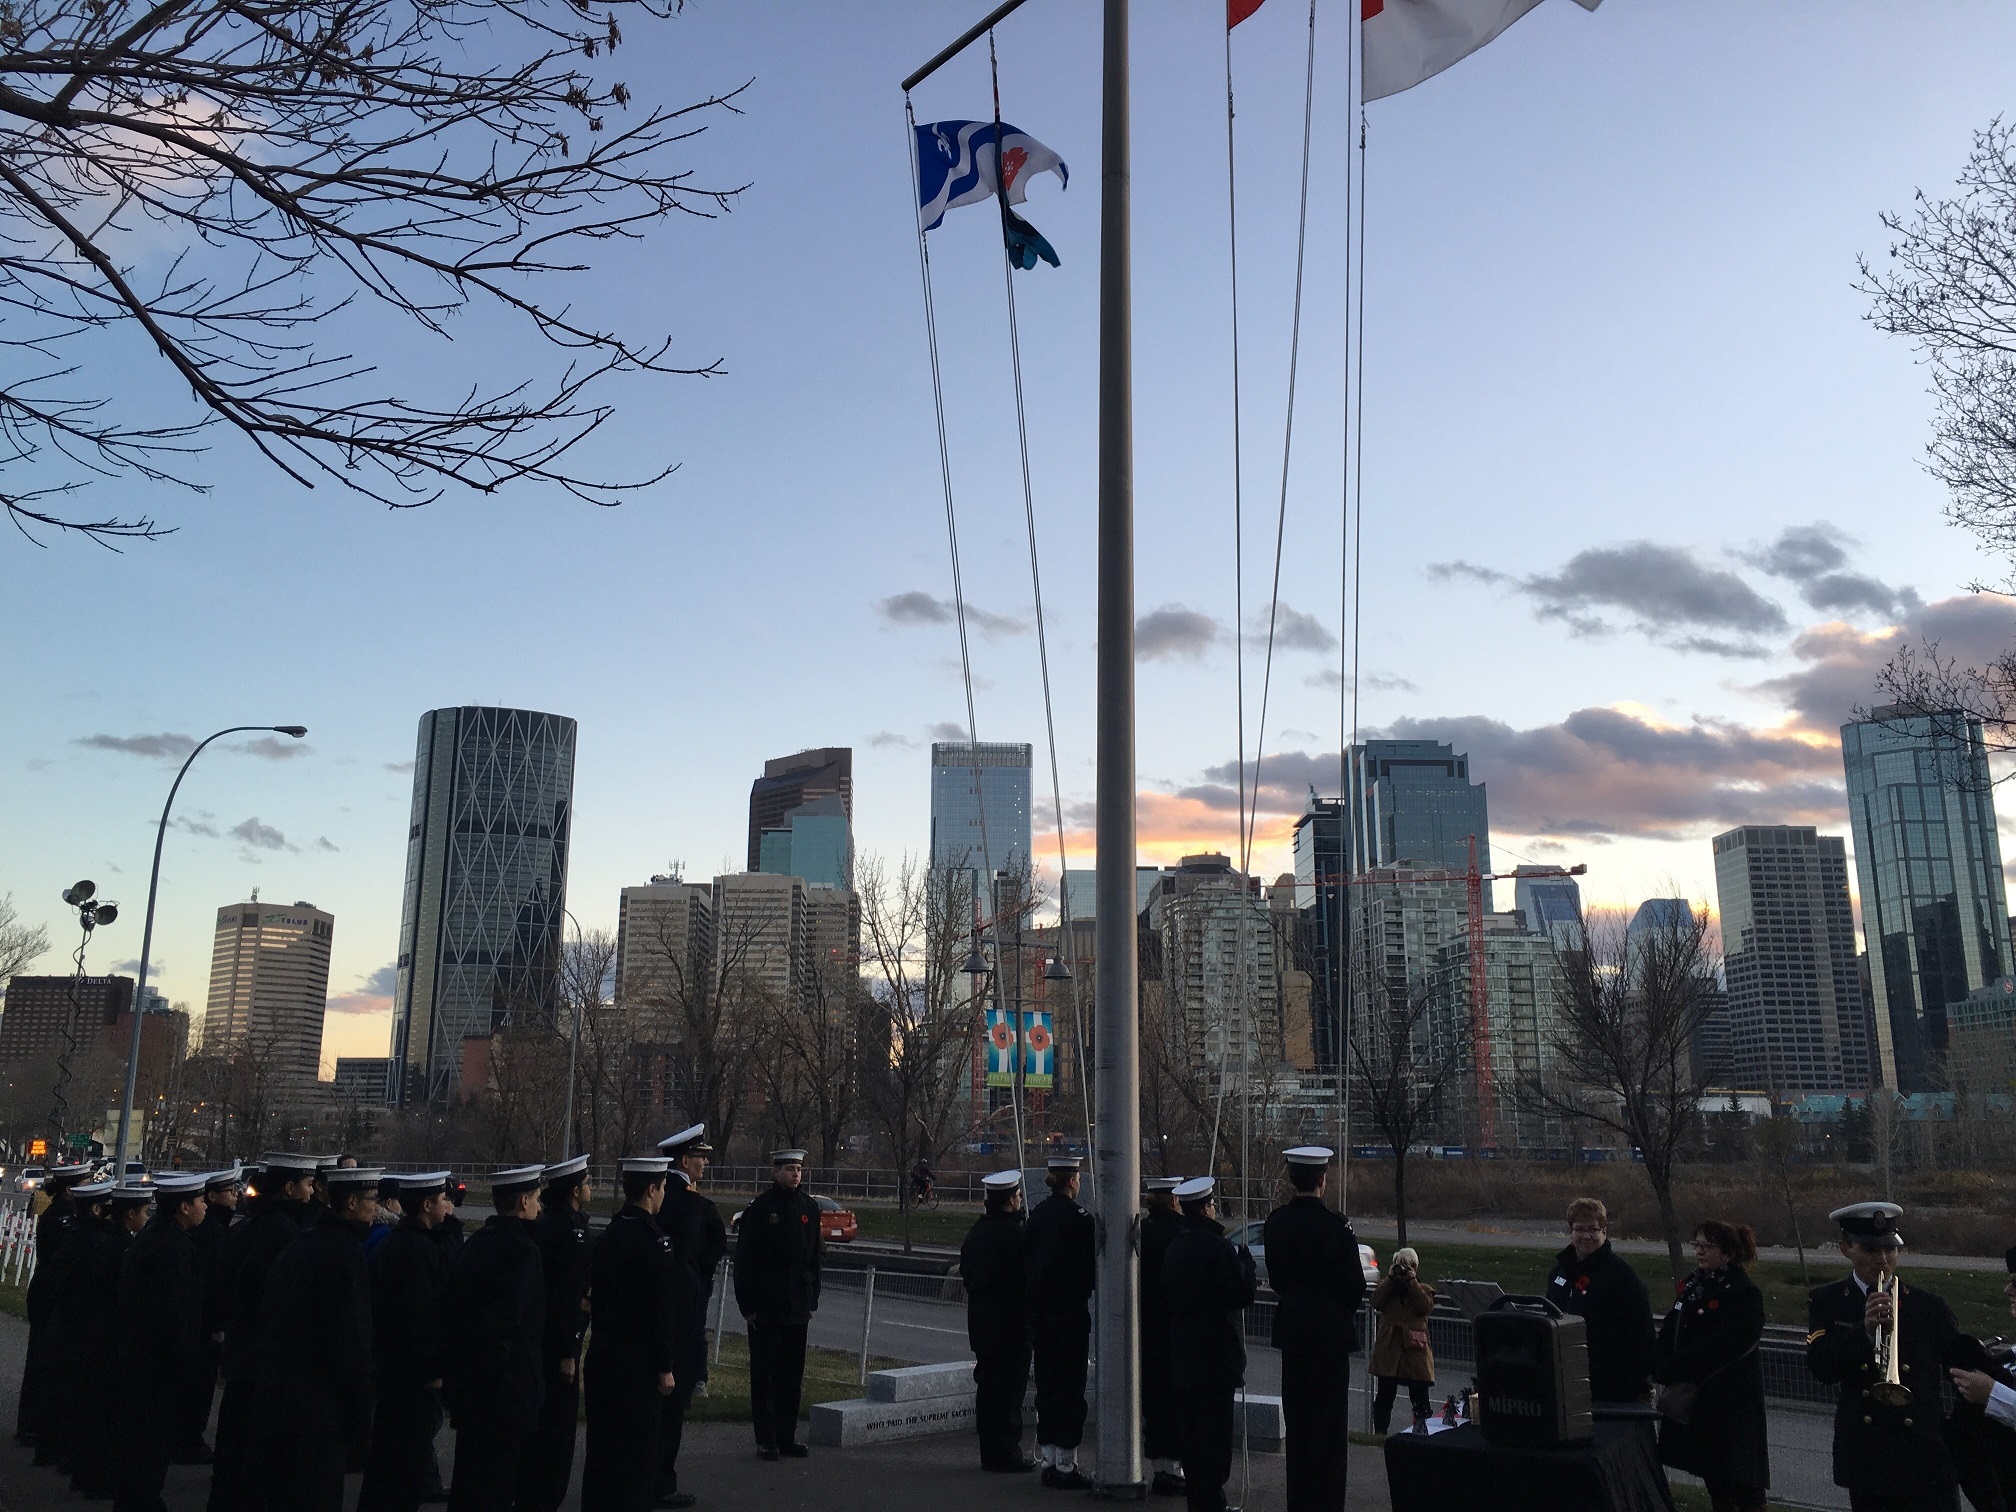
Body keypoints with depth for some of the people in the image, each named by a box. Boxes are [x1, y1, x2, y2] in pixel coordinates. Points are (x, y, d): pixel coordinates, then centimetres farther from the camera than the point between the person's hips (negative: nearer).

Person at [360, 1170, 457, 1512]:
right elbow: (423, 1313, -24)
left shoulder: (390, 1241, 11)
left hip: (388, 1365, 10)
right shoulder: (419, 1249, -21)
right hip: (415, 1373, -10)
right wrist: (434, 1368, -19)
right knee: (409, 1457, 0)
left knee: (387, 1452, 19)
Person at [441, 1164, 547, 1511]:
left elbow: (450, 1303, 11)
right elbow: (510, 1316, -24)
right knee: (494, 1480, 1)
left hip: (466, 1375, 8)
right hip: (505, 1384, -8)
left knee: (469, 1466, 19)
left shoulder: (475, 1243, 8)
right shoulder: (522, 1250, -17)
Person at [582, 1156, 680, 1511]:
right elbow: (660, 1308, -17)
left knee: (602, 1445, 16)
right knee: (636, 1449, 1)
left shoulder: (608, 1235, 7)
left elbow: (596, 1294, 13)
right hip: (637, 1361, -8)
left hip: (602, 1352, 8)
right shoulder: (652, 1240, -17)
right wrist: (665, 1366, -11)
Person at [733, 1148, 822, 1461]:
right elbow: (744, 1260, -7)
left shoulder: (809, 1208, 8)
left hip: (797, 1307, 5)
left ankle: (786, 1436, 19)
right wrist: (747, 1305, -10)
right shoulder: (759, 1209, -7)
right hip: (766, 1306, -5)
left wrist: (812, 1300, 11)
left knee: (792, 1375, 10)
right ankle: (766, 1440, 10)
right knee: (764, 1374, 3)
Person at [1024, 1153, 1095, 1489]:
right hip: (1070, 1312, -7)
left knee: (1046, 1385, 13)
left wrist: (1036, 1301, 14)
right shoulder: (1079, 1218, -14)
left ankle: (1049, 1461, 19)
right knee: (1070, 1387, 0)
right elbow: (1091, 1268, -12)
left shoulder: (1036, 1215, 6)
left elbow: (1026, 1263, 9)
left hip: (1039, 1313, 7)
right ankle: (1066, 1465, 2)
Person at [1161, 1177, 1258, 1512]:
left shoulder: (1174, 1249, 7)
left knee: (1192, 1425, 14)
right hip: (1216, 1353, -8)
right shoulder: (1219, 1248, -17)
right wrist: (1246, 1259, -2)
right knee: (1215, 1427, -1)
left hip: (1183, 1353, 8)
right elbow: (1244, 1294, -15)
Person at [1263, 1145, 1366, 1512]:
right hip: (1329, 1329, -6)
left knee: (1296, 1417, 14)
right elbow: (1355, 1283, -10)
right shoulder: (1335, 1226, -17)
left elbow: (1276, 1277, 7)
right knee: (1329, 1419, 3)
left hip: (1290, 1327, 6)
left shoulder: (1275, 1222, -1)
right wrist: (1343, 1313, 8)